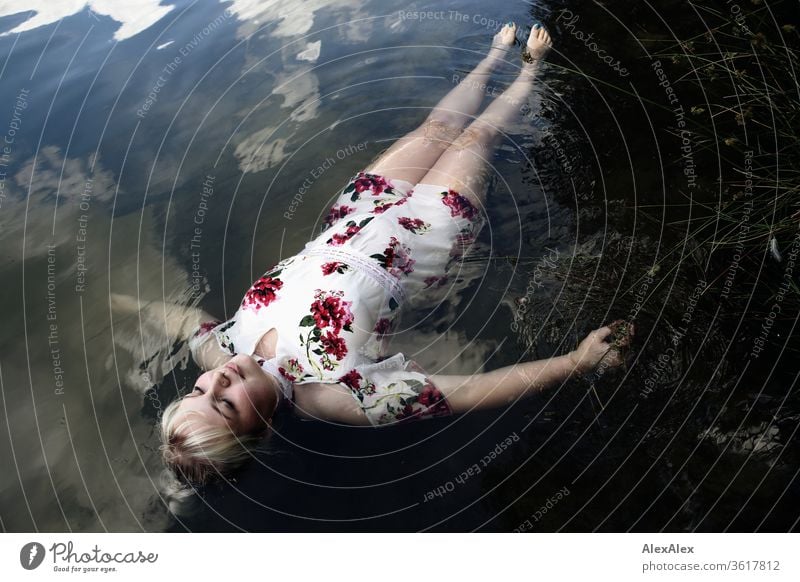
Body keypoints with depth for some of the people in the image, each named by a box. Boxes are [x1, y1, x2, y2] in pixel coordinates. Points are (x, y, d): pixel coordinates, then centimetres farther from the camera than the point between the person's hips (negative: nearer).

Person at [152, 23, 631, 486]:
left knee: (440, 125, 20)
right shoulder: (326, 395, -40)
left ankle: (497, 54, 54)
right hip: (422, 240, -4)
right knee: (477, 135, 14)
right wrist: (578, 361, -36)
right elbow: (464, 394, -38)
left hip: (356, 217, 4)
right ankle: (531, 66, 50)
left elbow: (199, 329, 3)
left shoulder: (219, 350, -26)